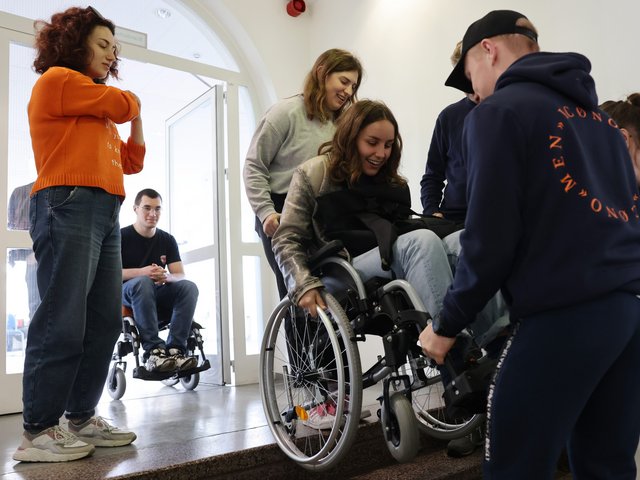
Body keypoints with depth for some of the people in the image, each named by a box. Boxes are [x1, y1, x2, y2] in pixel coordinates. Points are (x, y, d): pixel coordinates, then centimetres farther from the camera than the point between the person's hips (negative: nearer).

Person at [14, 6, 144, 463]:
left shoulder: (97, 109, 29)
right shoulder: (57, 79, 4)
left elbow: (131, 162, 24)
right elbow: (122, 104, -3)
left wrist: (136, 116, 17)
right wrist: (130, 101, 19)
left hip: (105, 215, 9)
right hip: (69, 207, -9)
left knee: (105, 322, 3)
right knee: (63, 322, -11)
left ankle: (82, 418, 11)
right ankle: (39, 432, -4)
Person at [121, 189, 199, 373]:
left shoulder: (167, 240, 9)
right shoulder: (122, 237, 0)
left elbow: (180, 275, 1)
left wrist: (165, 277, -24)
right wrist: (142, 272, -28)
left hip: (156, 297, 3)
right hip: (128, 293, -3)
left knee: (189, 286, -25)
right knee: (142, 282, -37)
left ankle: (175, 350, -35)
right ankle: (153, 351, -43)